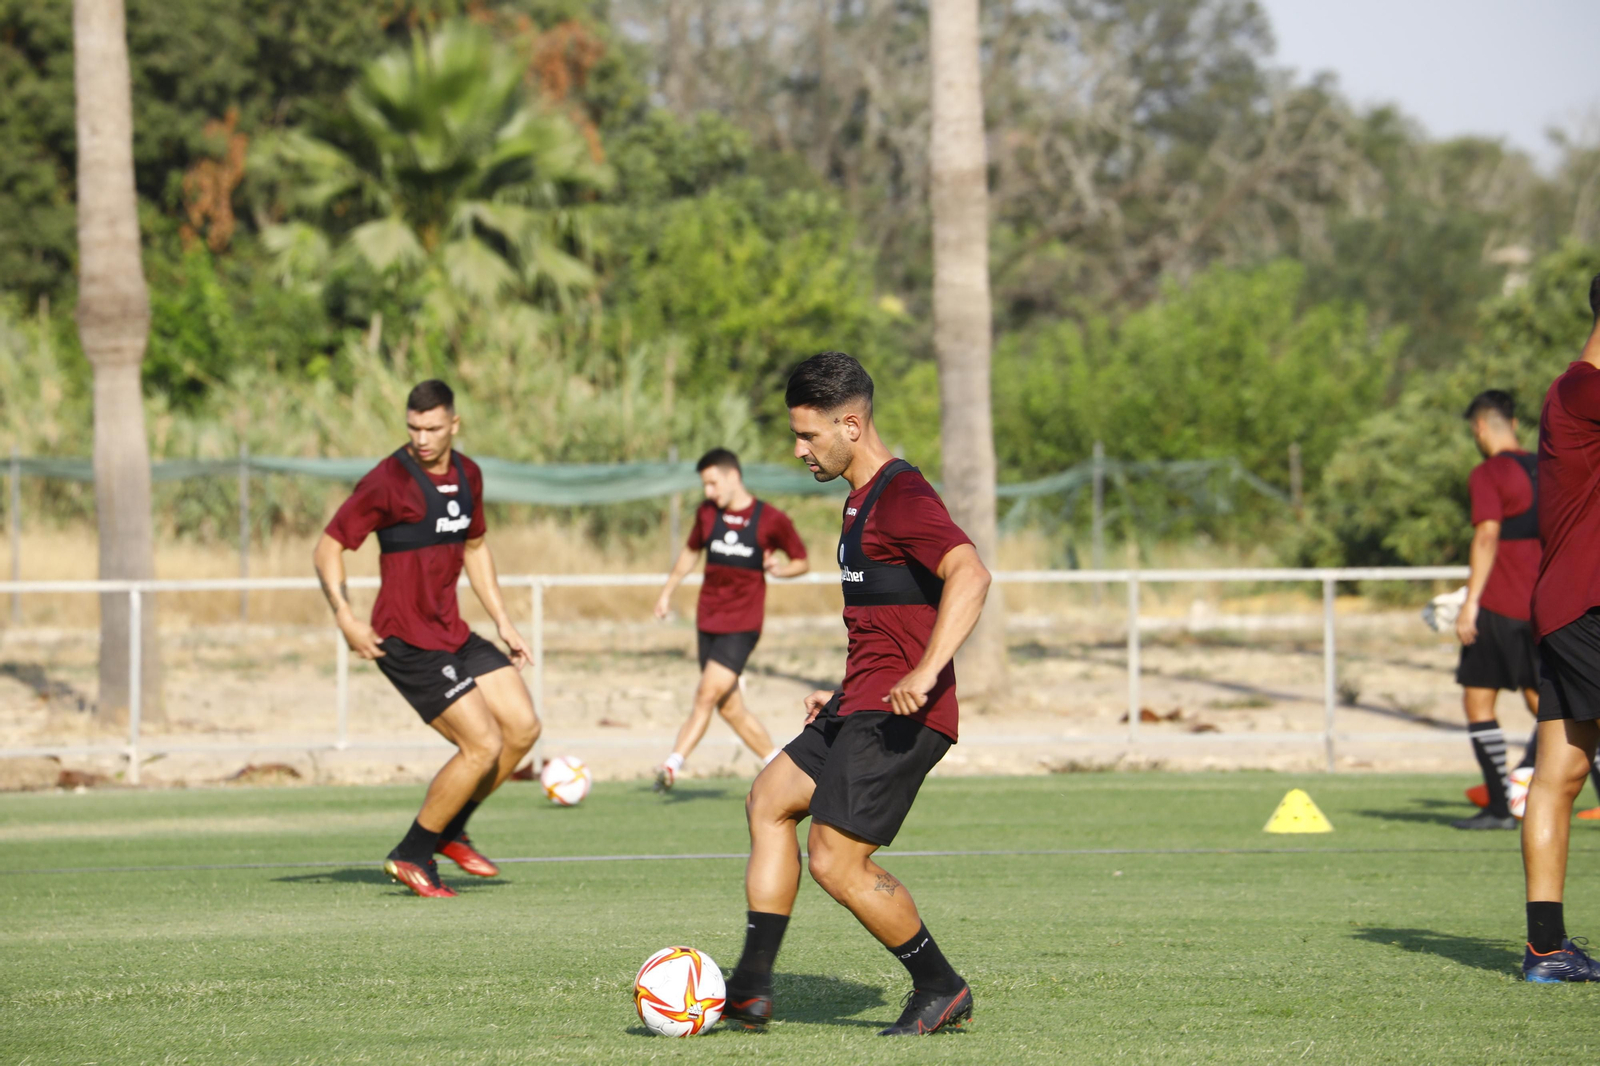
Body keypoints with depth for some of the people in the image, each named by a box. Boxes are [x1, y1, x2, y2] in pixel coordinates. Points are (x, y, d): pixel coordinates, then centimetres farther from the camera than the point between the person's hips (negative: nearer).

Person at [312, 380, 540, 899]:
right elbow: (328, 548, -12)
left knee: (523, 727, 4)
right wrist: (344, 615, -24)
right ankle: (411, 856, 1)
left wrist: (503, 621, 20)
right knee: (483, 745, -13)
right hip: (405, 641, -8)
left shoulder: (467, 475, 9)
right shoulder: (388, 480, -14)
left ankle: (449, 831, 19)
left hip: (451, 632, 8)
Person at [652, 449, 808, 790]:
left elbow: (802, 562, 5)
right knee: (730, 708, 5)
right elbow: (691, 552, 25)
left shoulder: (771, 520, -5)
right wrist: (667, 590, 26)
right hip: (708, 621, 5)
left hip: (742, 624, -5)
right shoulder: (707, 514, 8)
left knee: (707, 696, -16)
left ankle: (672, 765, -19)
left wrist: (780, 568, -15)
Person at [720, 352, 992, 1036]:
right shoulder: (862, 499, 19)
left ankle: (942, 989, 3)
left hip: (899, 717, -11)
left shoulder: (901, 497, -14)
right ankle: (751, 988, 7)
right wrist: (847, 694, 26)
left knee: (835, 860, -12)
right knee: (769, 800, 9)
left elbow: (969, 575, -30)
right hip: (863, 708, 11)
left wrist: (925, 674, -38)